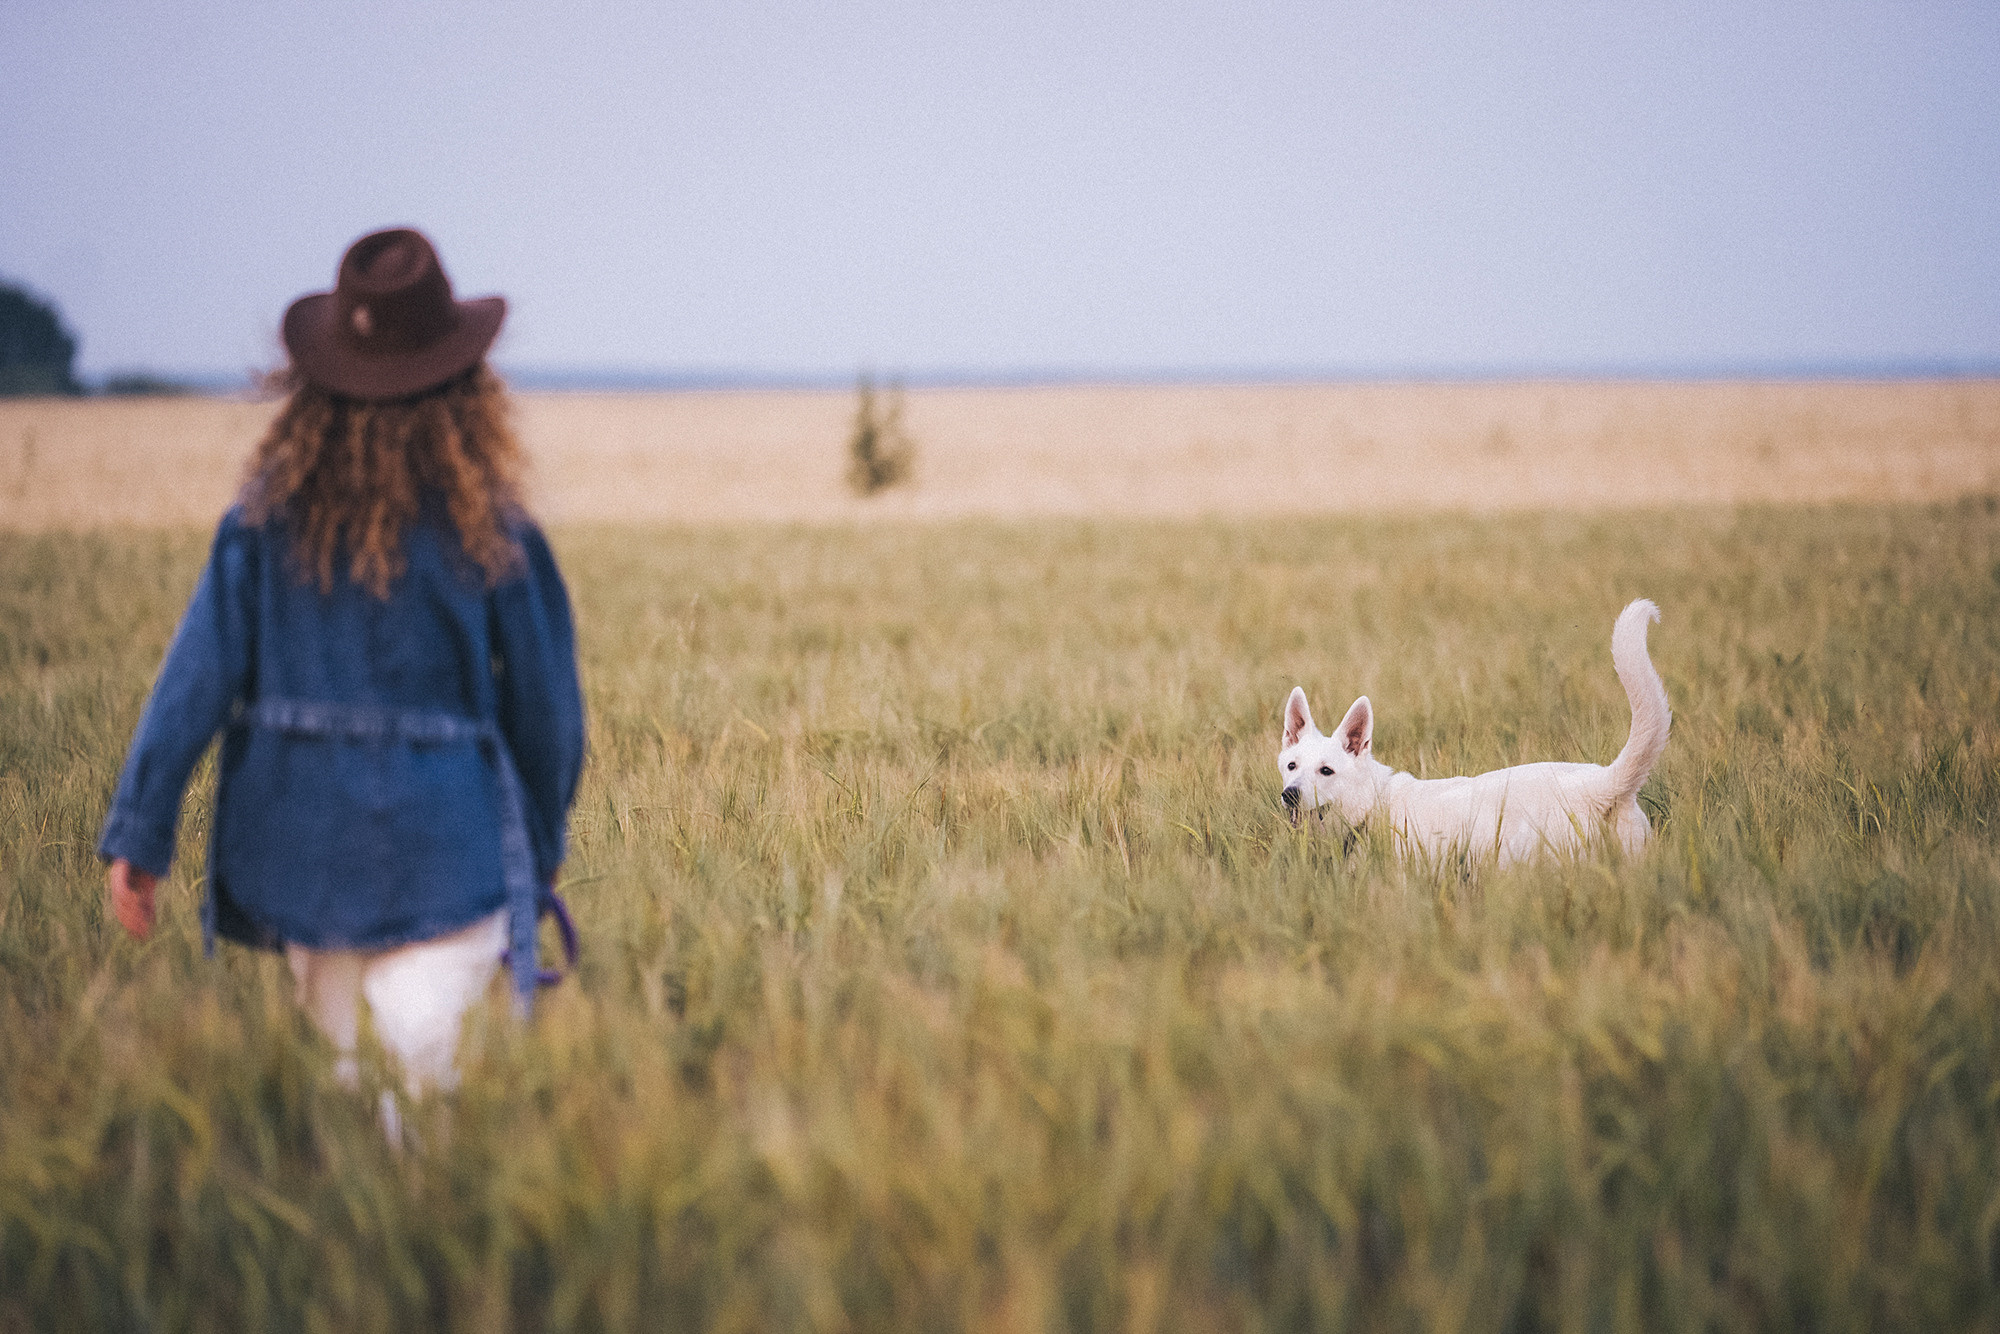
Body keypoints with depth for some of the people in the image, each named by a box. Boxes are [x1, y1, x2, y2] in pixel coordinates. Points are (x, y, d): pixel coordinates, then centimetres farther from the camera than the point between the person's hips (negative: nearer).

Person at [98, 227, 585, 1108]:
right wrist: (542, 845, 15)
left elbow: (197, 674, -6)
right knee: (428, 1078, -6)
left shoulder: (266, 518, -3)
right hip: (443, 850, -3)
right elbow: (546, 704, 0)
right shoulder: (491, 531, -7)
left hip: (299, 836, 4)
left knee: (337, 1074, 20)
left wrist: (137, 833, -2)